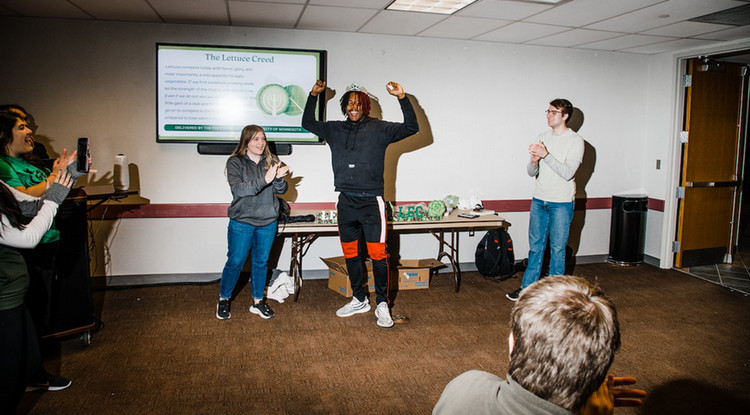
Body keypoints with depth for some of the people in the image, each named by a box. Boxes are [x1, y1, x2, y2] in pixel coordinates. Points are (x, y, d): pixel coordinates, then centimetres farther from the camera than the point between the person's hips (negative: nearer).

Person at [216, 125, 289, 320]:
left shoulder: (271, 161, 3)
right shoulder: (235, 162, -7)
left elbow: (281, 190, -1)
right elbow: (238, 188, -22)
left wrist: (278, 179, -24)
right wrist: (265, 180, -32)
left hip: (268, 222, 3)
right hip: (241, 222, -3)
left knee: (261, 262, 13)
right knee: (235, 262, 4)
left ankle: (258, 301, 27)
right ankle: (224, 299, 25)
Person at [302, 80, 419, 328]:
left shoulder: (379, 129, 2)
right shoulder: (335, 130, 13)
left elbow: (411, 127, -3)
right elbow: (308, 123, 23)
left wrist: (402, 98, -13)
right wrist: (313, 95, 13)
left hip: (371, 201, -4)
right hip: (346, 202, 4)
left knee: (378, 254, -7)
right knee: (350, 254, 11)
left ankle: (382, 305, 6)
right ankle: (359, 300, 26)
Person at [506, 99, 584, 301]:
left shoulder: (575, 141, -7)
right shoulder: (542, 138, 8)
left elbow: (567, 173, -18)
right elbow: (531, 173, 6)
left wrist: (546, 155, -26)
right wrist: (534, 161, -16)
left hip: (562, 203, -5)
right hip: (539, 200, 5)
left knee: (557, 249, 3)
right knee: (535, 247, 11)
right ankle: (527, 287, 19)